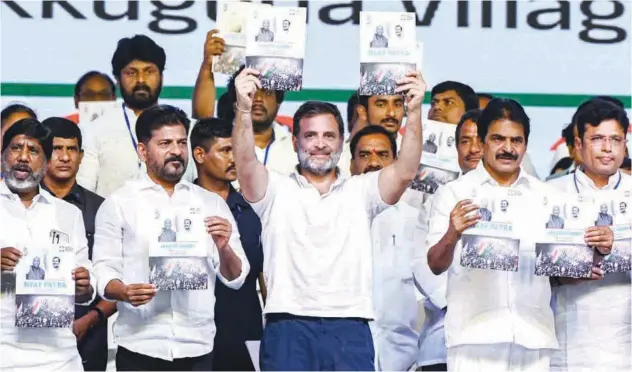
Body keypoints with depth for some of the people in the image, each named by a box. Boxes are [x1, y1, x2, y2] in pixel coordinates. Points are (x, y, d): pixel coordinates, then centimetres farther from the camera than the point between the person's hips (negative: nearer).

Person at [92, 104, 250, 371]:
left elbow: (236, 278, 10)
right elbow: (104, 270, 0)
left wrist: (224, 248, -11)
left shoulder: (212, 204, 13)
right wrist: (125, 292, -21)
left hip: (197, 348, 2)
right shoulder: (119, 204, 6)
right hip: (140, 347, -2)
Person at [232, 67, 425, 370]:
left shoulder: (360, 191, 14)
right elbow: (246, 167, -10)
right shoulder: (276, 190, 10)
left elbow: (405, 172, -2)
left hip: (350, 331, 1)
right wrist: (244, 109, -27)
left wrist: (414, 111, -17)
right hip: (288, 328, -1)